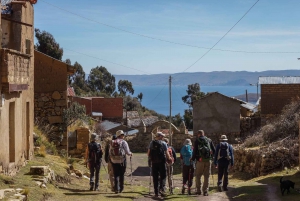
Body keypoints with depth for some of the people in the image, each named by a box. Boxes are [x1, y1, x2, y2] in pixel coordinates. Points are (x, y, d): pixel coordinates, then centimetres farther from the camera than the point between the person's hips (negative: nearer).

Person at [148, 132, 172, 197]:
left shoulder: (151, 143, 6)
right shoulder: (163, 143, -4)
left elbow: (148, 153, 7)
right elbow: (167, 153, -6)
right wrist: (169, 158, 10)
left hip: (154, 162, 3)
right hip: (161, 162, -3)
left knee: (155, 177, 7)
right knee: (163, 176, 3)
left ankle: (156, 192, 9)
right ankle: (162, 188, -16)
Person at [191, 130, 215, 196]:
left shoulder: (197, 140, 1)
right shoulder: (209, 140, 9)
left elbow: (195, 150, -5)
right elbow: (214, 150, 8)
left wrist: (193, 158, 7)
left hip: (200, 160, -2)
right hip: (208, 160, 2)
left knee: (198, 176, 10)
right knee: (207, 176, 6)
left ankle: (199, 190, 9)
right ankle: (205, 191, 3)